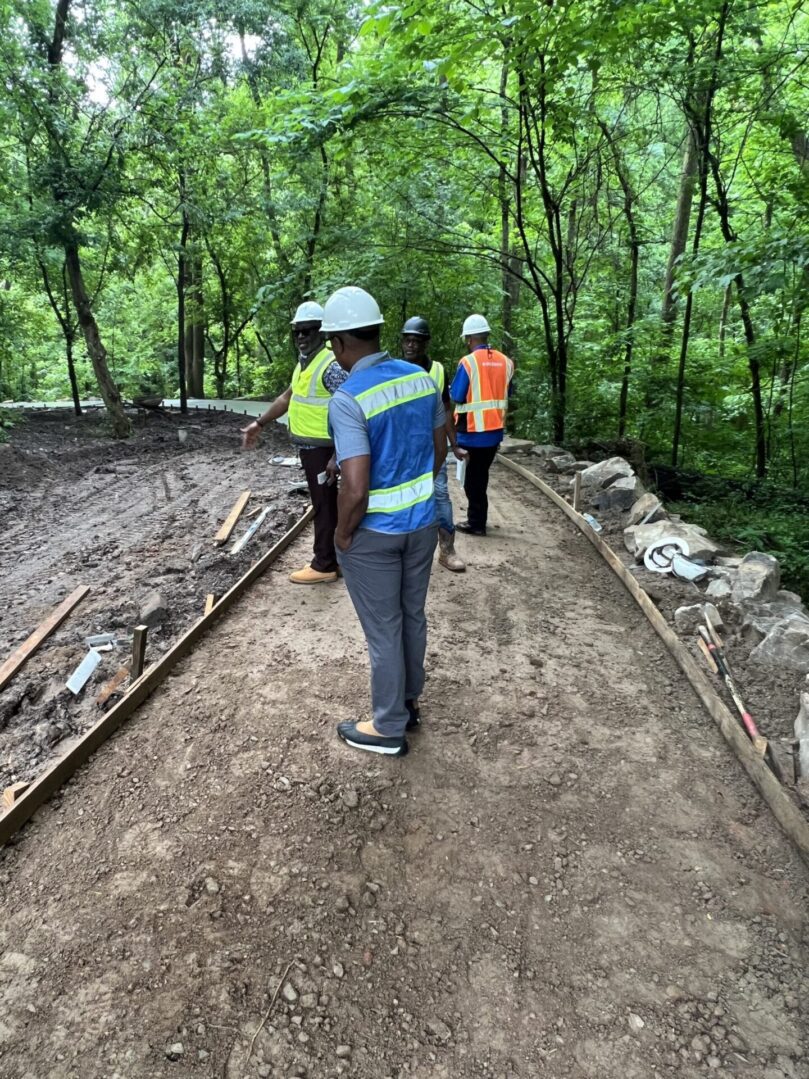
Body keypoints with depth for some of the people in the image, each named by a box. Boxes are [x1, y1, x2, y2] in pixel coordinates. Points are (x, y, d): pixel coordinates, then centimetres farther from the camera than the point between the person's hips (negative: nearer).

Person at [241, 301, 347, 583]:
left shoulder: (331, 365, -18)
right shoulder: (303, 362, 13)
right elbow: (287, 397, 24)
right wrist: (259, 423, 21)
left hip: (322, 448, -9)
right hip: (309, 446, 9)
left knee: (325, 505, -1)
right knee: (325, 504, 16)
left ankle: (324, 565, 9)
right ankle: (331, 557, 27)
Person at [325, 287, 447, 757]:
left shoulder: (349, 399, -23)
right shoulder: (422, 378, -1)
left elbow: (356, 488, -28)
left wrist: (342, 533, -10)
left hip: (374, 534, -7)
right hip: (423, 522, 7)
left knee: (384, 630, 8)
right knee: (413, 617, 21)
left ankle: (388, 728, 26)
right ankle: (409, 702, 41)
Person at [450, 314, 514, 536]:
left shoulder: (468, 362, -13)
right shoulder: (505, 361, 3)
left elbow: (456, 396, -11)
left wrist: (451, 388, 10)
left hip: (473, 430, -5)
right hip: (495, 430, 6)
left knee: (473, 477, 5)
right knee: (481, 474, 18)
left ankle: (476, 523, 9)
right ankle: (477, 518, 27)